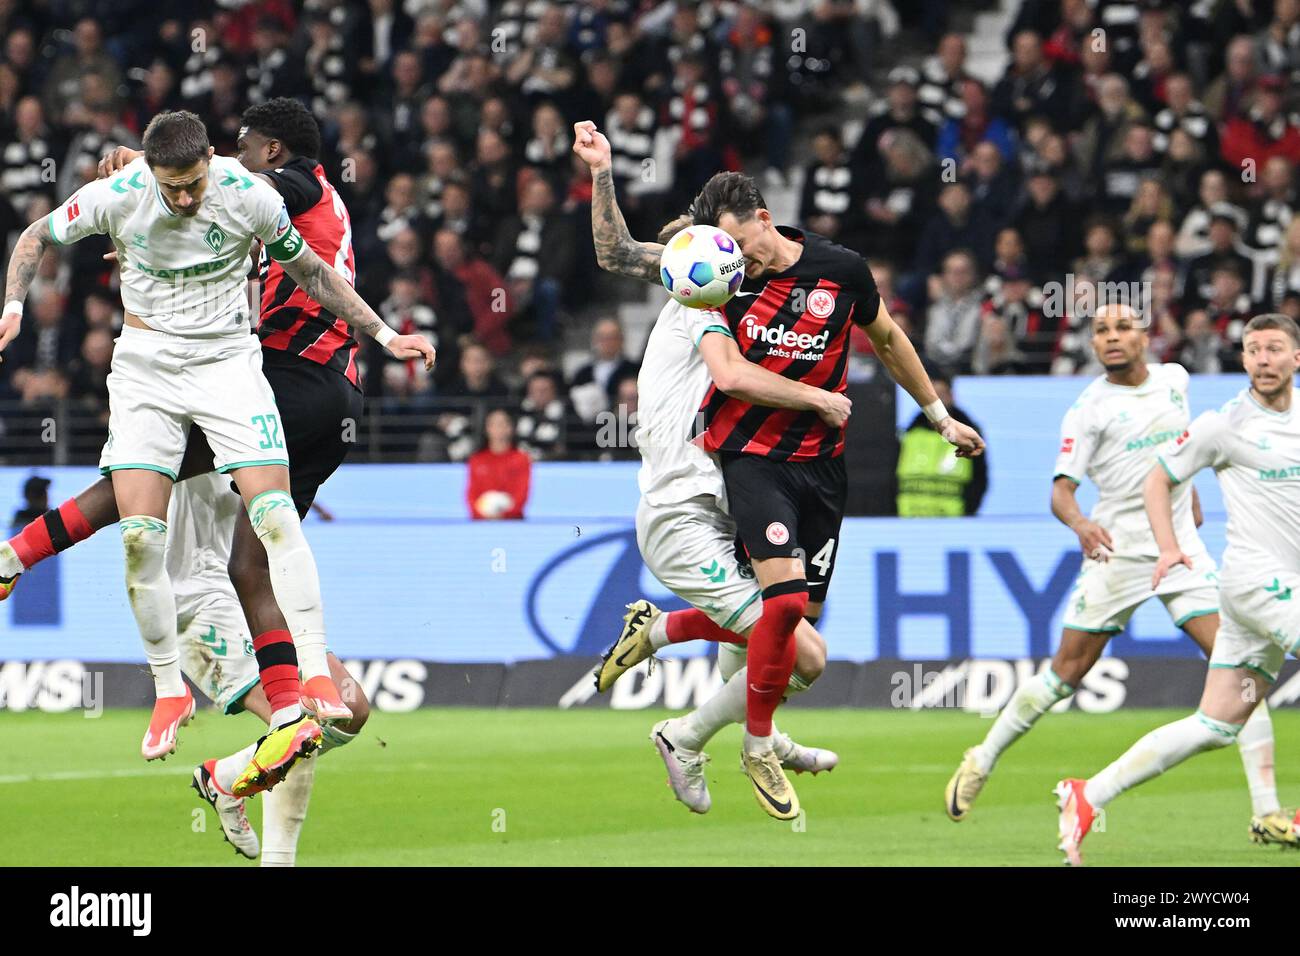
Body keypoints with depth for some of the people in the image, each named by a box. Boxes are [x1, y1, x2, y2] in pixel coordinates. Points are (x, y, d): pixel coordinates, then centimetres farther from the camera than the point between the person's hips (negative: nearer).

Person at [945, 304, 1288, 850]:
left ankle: (1265, 812, -10)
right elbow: (1061, 490, -14)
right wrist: (1079, 522, -34)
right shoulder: (1089, 409, -9)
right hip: (1116, 553, -3)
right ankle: (982, 761, 23)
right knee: (1067, 672, 1)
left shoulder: (1174, 379, 6)